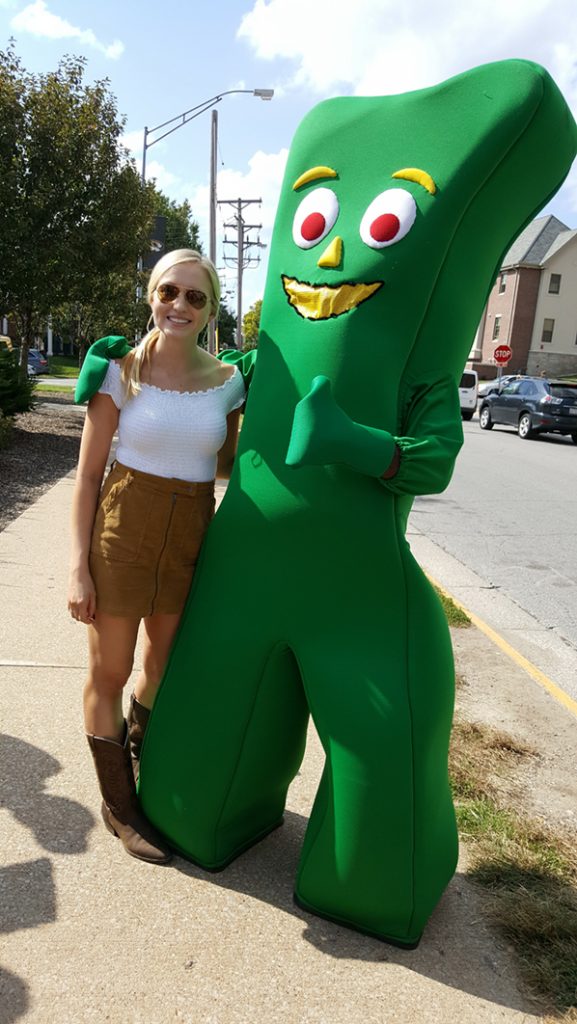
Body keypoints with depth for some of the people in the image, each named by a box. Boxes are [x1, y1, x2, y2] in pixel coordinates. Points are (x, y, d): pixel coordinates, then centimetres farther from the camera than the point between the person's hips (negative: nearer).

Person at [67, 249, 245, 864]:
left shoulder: (228, 382, 1)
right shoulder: (121, 373, -8)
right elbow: (87, 475, -6)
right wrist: (78, 566, -10)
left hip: (192, 538, 4)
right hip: (121, 533, -3)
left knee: (164, 665, 21)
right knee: (109, 675, 9)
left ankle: (138, 750, 54)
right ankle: (119, 805, 32)